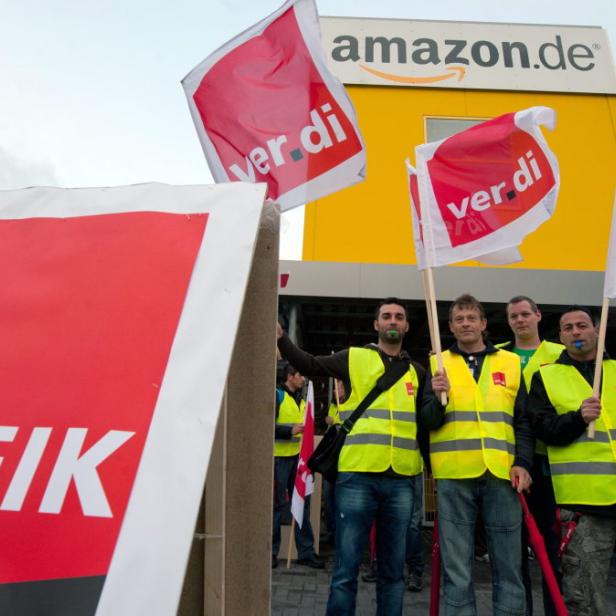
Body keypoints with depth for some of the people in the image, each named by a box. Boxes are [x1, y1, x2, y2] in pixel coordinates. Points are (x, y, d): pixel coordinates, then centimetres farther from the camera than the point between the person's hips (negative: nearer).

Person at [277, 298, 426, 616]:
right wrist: (280, 336, -21)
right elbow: (310, 365, -7)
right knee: (346, 568, 3)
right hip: (357, 476, -3)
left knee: (393, 569, 14)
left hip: (401, 480, 3)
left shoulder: (417, 371, 16)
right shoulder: (354, 358, 5)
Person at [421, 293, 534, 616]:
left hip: (502, 474, 1)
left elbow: (524, 420, 12)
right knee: (456, 570, 6)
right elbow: (427, 422, 3)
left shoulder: (511, 363, 12)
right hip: (454, 475, -1)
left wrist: (523, 462, -1)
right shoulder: (439, 364, 8)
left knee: (508, 566, 8)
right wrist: (438, 399, -16)